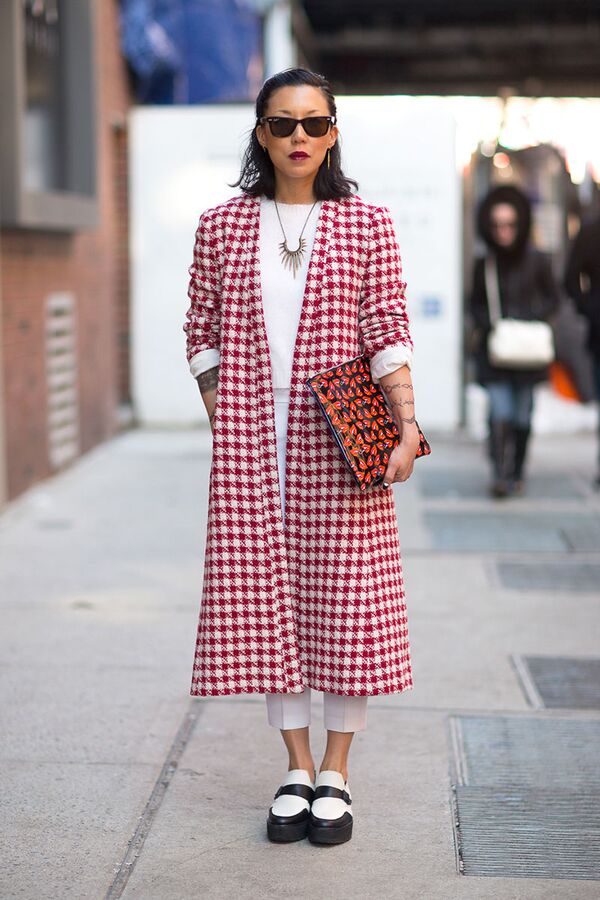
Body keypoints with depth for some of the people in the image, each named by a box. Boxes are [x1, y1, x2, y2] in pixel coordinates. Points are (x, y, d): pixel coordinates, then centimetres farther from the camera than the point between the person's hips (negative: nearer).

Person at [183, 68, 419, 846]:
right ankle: (297, 769, 19)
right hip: (249, 445, 1)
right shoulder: (221, 227, 7)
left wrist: (408, 428, -12)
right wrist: (225, 426, 1)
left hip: (339, 443, -1)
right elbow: (202, 337, 9)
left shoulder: (368, 227, 3)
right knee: (265, 598, 5)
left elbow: (387, 338, -1)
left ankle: (336, 775, 15)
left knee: (348, 603, 1)